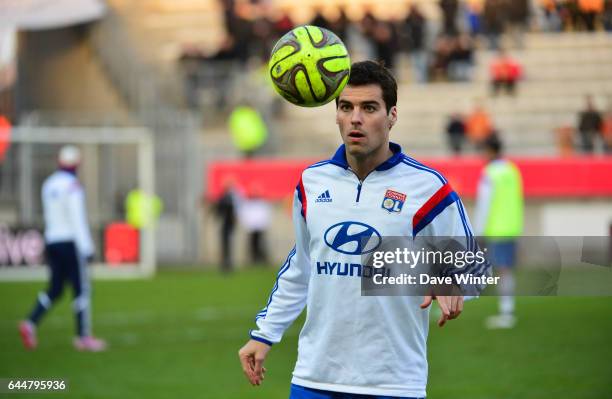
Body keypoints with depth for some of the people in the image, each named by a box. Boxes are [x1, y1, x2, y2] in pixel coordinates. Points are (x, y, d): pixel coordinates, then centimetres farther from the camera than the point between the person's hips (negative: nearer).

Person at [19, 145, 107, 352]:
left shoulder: (48, 185, 11)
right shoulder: (72, 186, -13)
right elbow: (78, 219, -17)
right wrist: (86, 247, -16)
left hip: (52, 241, 7)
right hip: (70, 243, -7)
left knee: (55, 289, 10)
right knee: (81, 289, 0)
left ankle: (30, 323, -7)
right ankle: (83, 337, 2)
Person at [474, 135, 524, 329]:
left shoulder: (489, 174, -13)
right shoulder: (513, 170, 10)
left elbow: (484, 205, -15)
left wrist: (478, 232, -11)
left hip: (497, 230, -7)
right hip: (513, 227, 7)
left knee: (503, 270, -7)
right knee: (508, 270, 12)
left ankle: (506, 314, -7)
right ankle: (508, 311, 15)